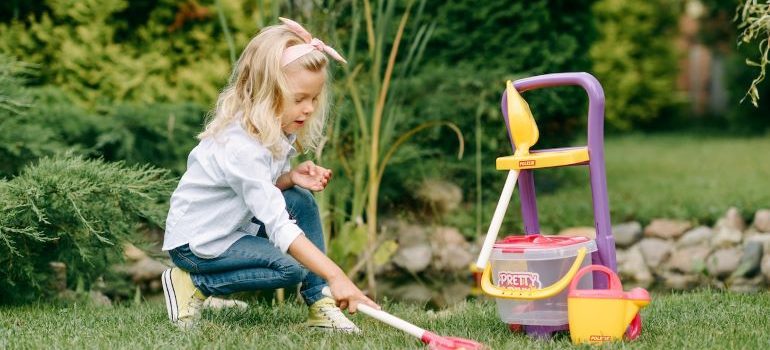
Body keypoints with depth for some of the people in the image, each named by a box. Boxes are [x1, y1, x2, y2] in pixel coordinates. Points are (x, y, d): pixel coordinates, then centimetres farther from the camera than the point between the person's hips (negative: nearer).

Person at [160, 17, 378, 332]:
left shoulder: (275, 128, -3)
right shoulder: (241, 146, -32)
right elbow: (279, 227, -37)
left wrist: (291, 177, -17)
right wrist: (335, 276, -41)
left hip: (233, 224, 9)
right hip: (195, 243, -9)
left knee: (301, 199, -5)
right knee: (292, 268, -21)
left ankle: (319, 305, -4)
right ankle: (194, 284, -5)